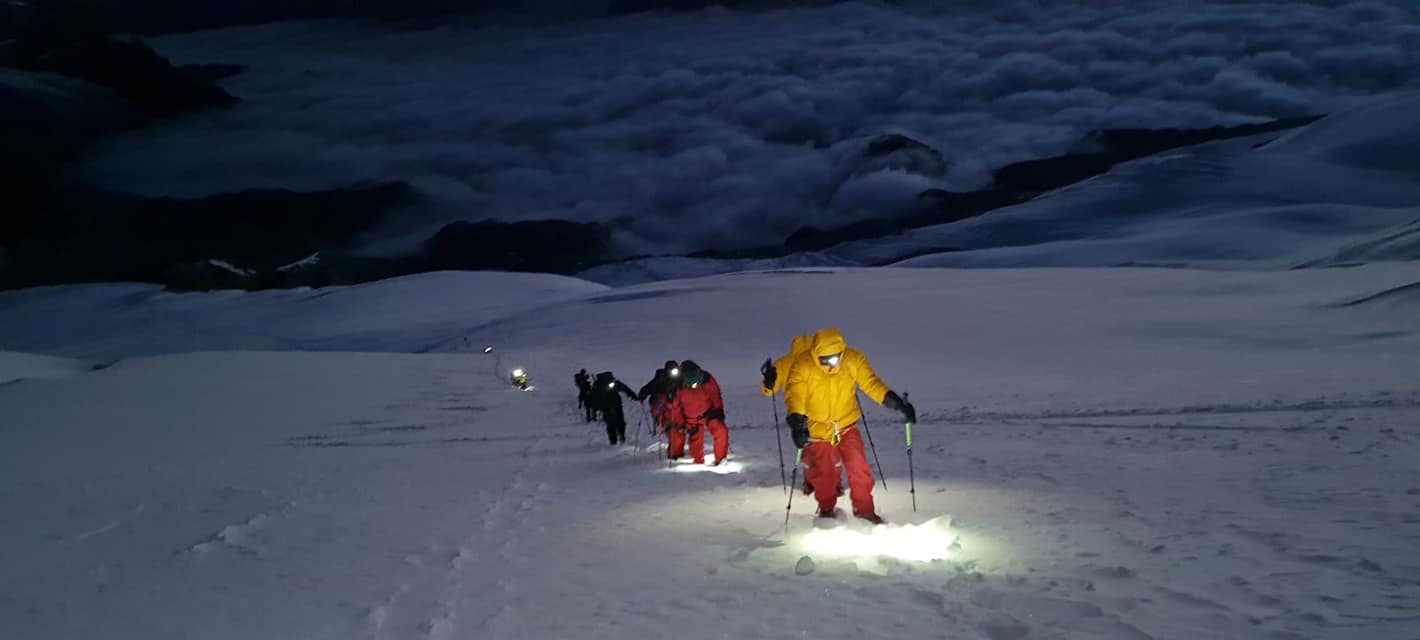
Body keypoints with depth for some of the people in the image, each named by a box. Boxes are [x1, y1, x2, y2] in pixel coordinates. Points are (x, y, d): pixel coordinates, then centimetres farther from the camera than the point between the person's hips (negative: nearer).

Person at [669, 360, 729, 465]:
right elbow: (676, 406, -6)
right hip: (692, 420, 0)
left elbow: (716, 395, -3)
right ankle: (698, 463, 30)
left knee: (721, 432, -19)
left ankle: (720, 459, -10)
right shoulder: (679, 388, -20)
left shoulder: (708, 380, -19)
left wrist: (718, 410, -10)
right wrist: (680, 423, -4)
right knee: (696, 441, 7)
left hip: (709, 413, 0)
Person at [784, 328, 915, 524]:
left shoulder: (853, 360, -13)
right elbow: (794, 394, -30)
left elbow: (871, 382, -18)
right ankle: (826, 511, 35)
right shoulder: (802, 365, -21)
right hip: (817, 429, -1)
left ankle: (865, 511, 13)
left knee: (859, 469, -7)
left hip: (847, 426, 1)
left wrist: (896, 402, -32)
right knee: (824, 474, 9)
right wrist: (796, 421, -47)